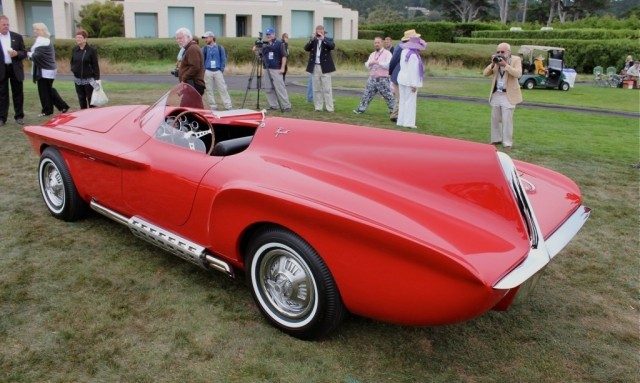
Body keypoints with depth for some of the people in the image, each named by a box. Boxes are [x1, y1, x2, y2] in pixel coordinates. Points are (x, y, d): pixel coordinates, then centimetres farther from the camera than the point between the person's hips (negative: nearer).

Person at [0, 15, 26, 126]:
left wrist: (16, 53, -16)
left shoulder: (17, 37, 5)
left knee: (18, 94, 6)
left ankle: (19, 116, 16)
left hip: (15, 69, 1)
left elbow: (24, 53, 5)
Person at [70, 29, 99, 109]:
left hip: (89, 79, -5)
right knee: (81, 99, 11)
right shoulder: (74, 50, 8)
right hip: (78, 79, 5)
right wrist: (73, 68, -2)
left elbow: (95, 65, -8)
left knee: (90, 99, 1)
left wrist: (97, 78, -12)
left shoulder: (92, 50, -7)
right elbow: (72, 61, 20)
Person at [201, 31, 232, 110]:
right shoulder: (204, 49, 7)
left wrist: (222, 70, -2)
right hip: (208, 72, 1)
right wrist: (204, 70, -3)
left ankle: (228, 106, -2)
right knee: (208, 90, 1)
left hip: (218, 71, -1)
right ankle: (213, 107, 9)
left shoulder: (220, 47, 5)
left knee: (223, 89, -3)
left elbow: (224, 59, 7)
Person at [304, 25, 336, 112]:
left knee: (327, 89, -3)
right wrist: (312, 39, -15)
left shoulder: (328, 40, 3)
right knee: (316, 89, 6)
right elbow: (306, 48, -4)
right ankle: (318, 107, 11)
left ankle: (330, 108, -2)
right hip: (315, 67, 3)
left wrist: (323, 39, -20)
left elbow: (332, 46, -16)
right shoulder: (313, 41, 10)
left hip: (325, 67, -3)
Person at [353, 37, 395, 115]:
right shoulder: (372, 54, 17)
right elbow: (366, 65, 13)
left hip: (383, 79, -5)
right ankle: (361, 109, 14)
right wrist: (370, 63, -10)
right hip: (372, 78, 6)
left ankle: (393, 110, 9)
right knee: (366, 94, 7)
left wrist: (378, 62, -20)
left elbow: (388, 65, -16)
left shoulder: (387, 53, -3)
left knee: (388, 95, -2)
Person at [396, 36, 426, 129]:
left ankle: (401, 121, 17)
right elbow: (413, 71, -20)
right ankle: (408, 122, 0)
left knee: (403, 101, 12)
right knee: (410, 102, -2)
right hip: (410, 82, -9)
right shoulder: (413, 55, -19)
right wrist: (414, 85, -17)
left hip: (402, 80, 9)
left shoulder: (404, 52, 7)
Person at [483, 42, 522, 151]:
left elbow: (518, 74, -19)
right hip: (496, 94, 5)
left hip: (508, 95, -5)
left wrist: (505, 65, -24)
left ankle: (507, 143, 0)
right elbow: (485, 73, 2)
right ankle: (496, 139, 24)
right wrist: (493, 64, -13)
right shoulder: (496, 60, 8)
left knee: (507, 120, -6)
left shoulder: (516, 60, -4)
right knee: (495, 119, 12)